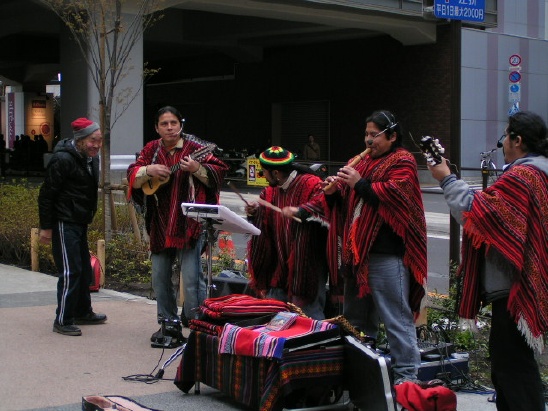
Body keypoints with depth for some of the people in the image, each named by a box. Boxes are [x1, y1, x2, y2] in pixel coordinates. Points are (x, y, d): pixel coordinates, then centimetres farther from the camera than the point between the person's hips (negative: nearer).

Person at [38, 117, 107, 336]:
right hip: (64, 224, -9)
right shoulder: (63, 159, -18)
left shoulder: (91, 159, 9)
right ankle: (63, 320, 0)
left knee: (84, 269, 17)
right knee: (71, 271, -8)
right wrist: (45, 227, -16)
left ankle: (83, 312, 31)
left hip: (80, 223, 9)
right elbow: (46, 194, -17)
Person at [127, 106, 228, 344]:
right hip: (160, 224, 5)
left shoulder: (195, 148, -3)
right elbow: (132, 177, 6)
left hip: (190, 223, -5)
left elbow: (218, 173, -5)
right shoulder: (151, 150, 10)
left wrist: (197, 169, -21)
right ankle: (167, 323, 24)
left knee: (191, 276, -11)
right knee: (159, 277, 11)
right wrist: (148, 171, -13)